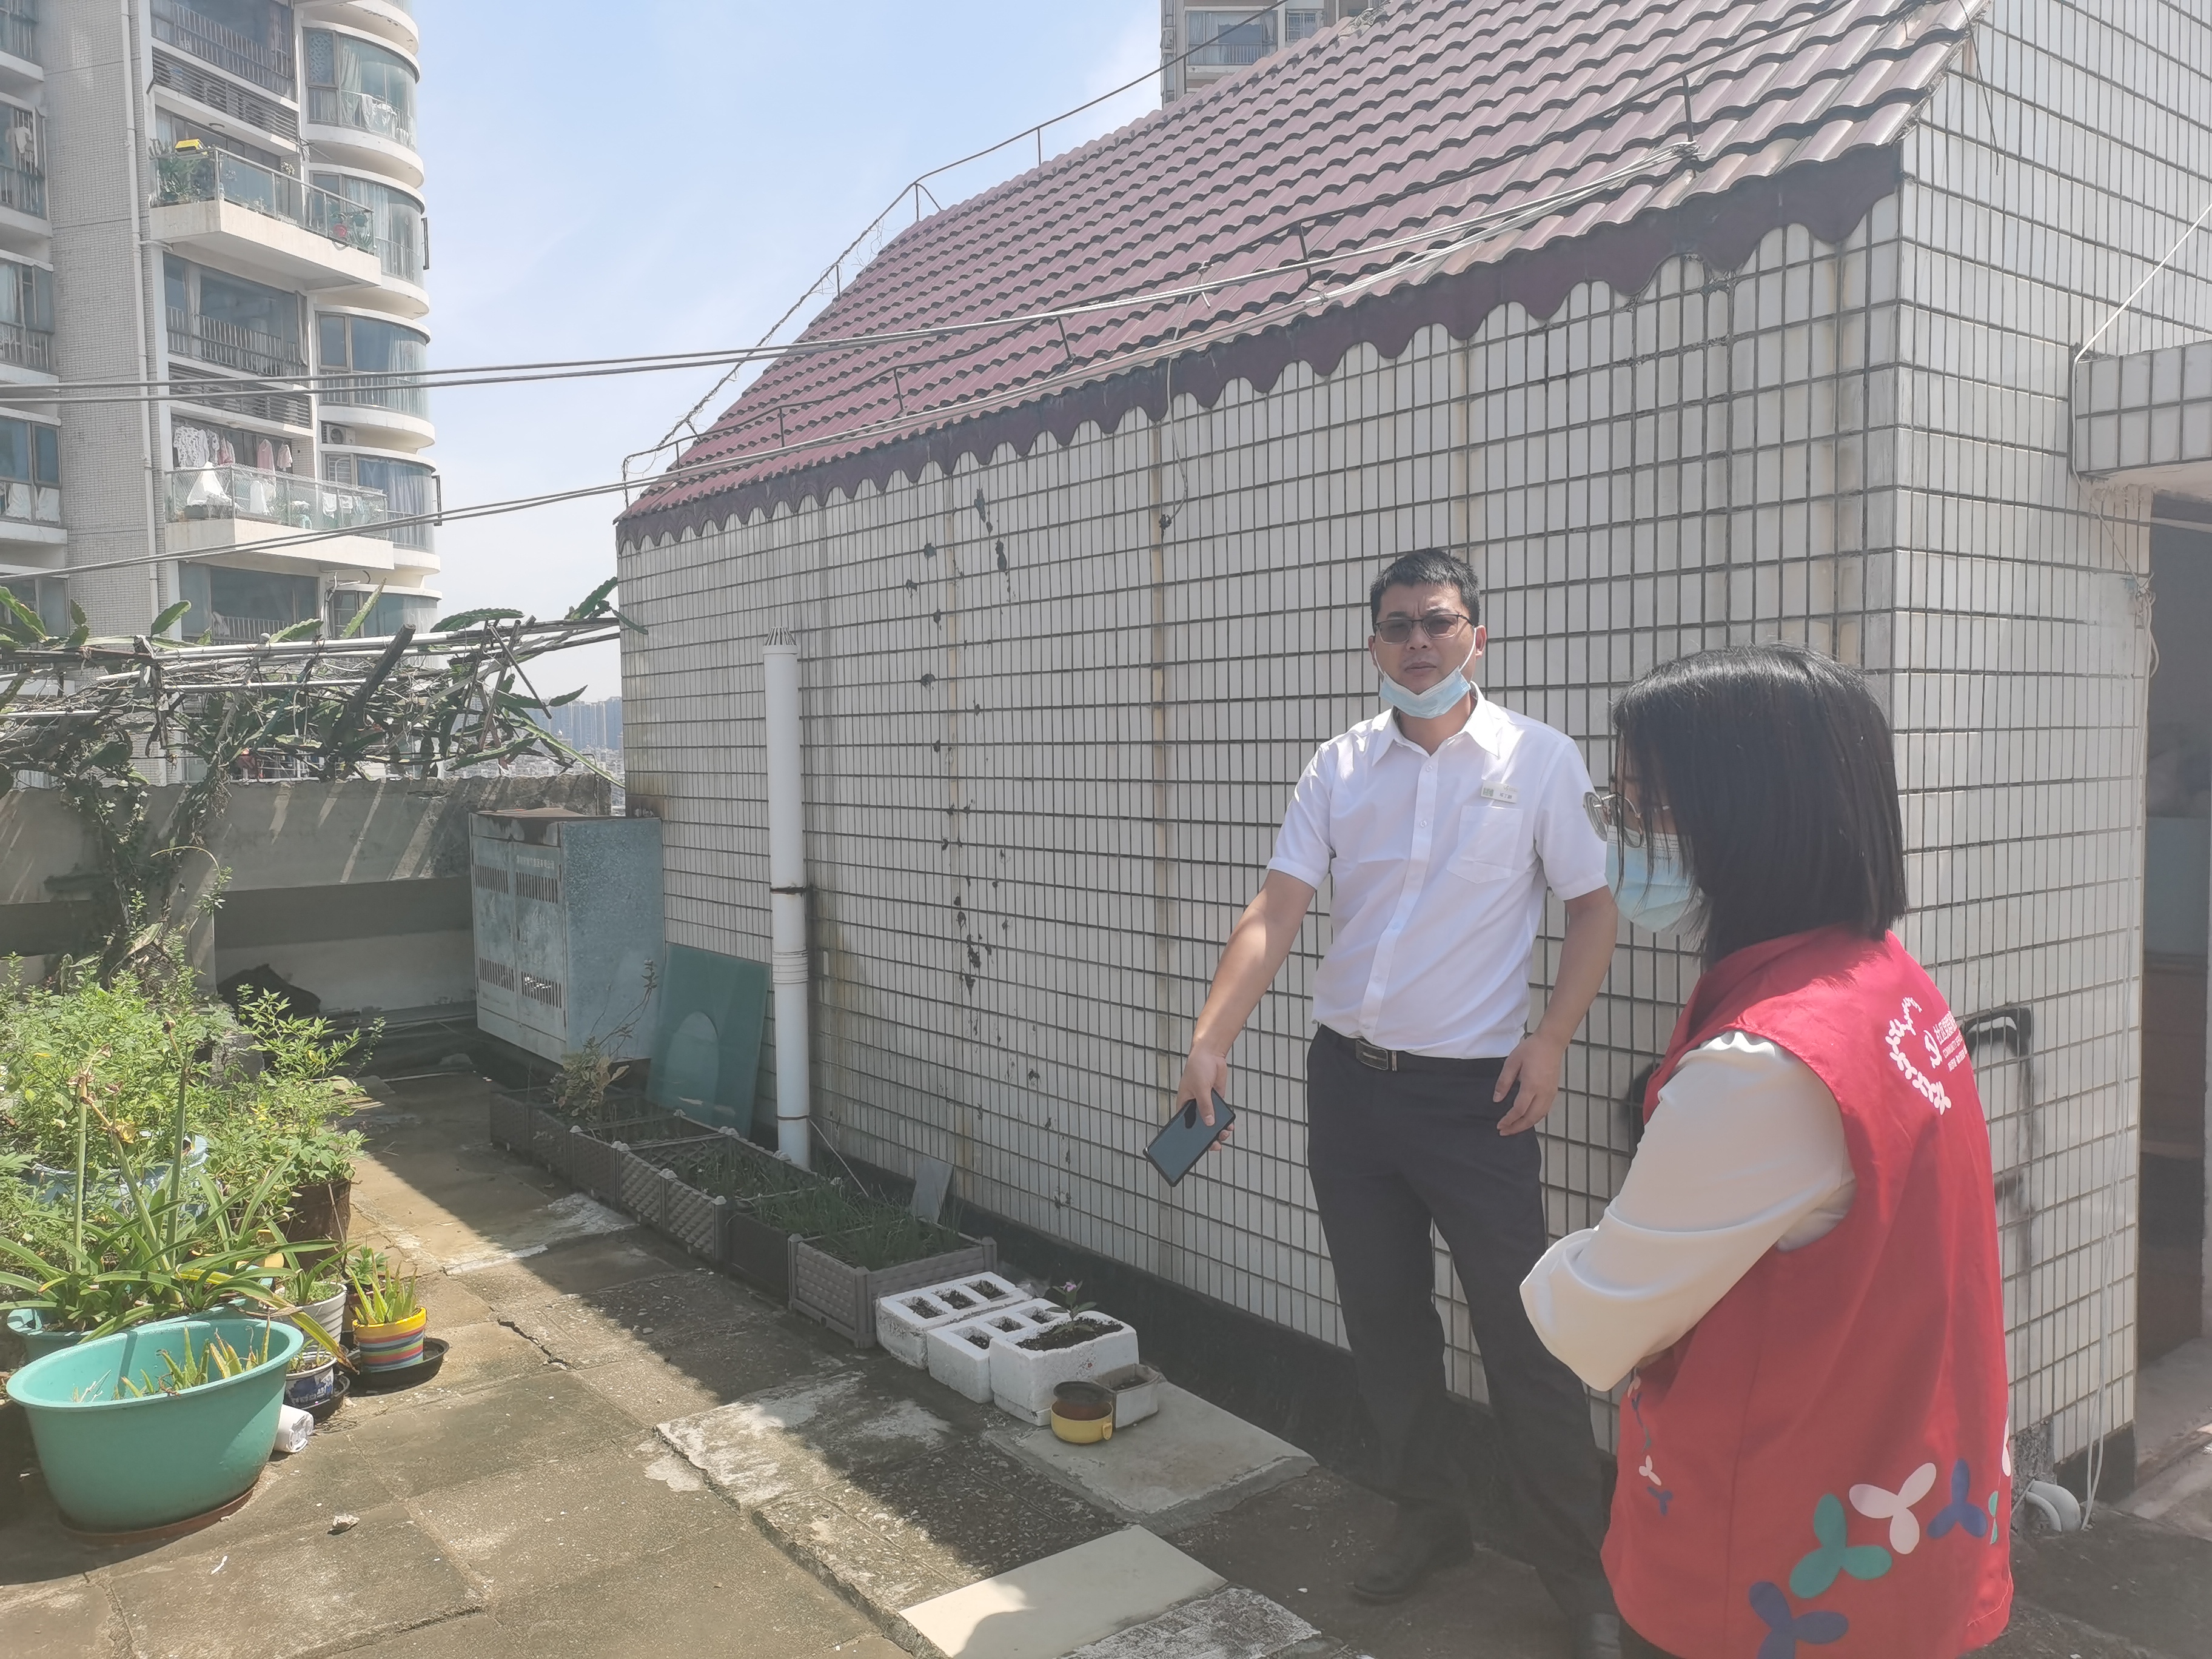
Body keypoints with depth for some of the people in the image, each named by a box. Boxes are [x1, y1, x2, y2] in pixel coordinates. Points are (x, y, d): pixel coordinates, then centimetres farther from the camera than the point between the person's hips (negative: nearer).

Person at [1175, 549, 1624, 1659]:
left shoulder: (1540, 760, -4)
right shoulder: (1340, 768, 2)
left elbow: (1593, 905, 1)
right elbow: (1275, 913, -4)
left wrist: (1550, 1040, -11)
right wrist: (1210, 1043, -15)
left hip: (1476, 1091, -3)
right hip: (1348, 1079, 4)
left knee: (1523, 1332, 0)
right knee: (1383, 1320, 15)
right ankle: (1426, 1518, 35)